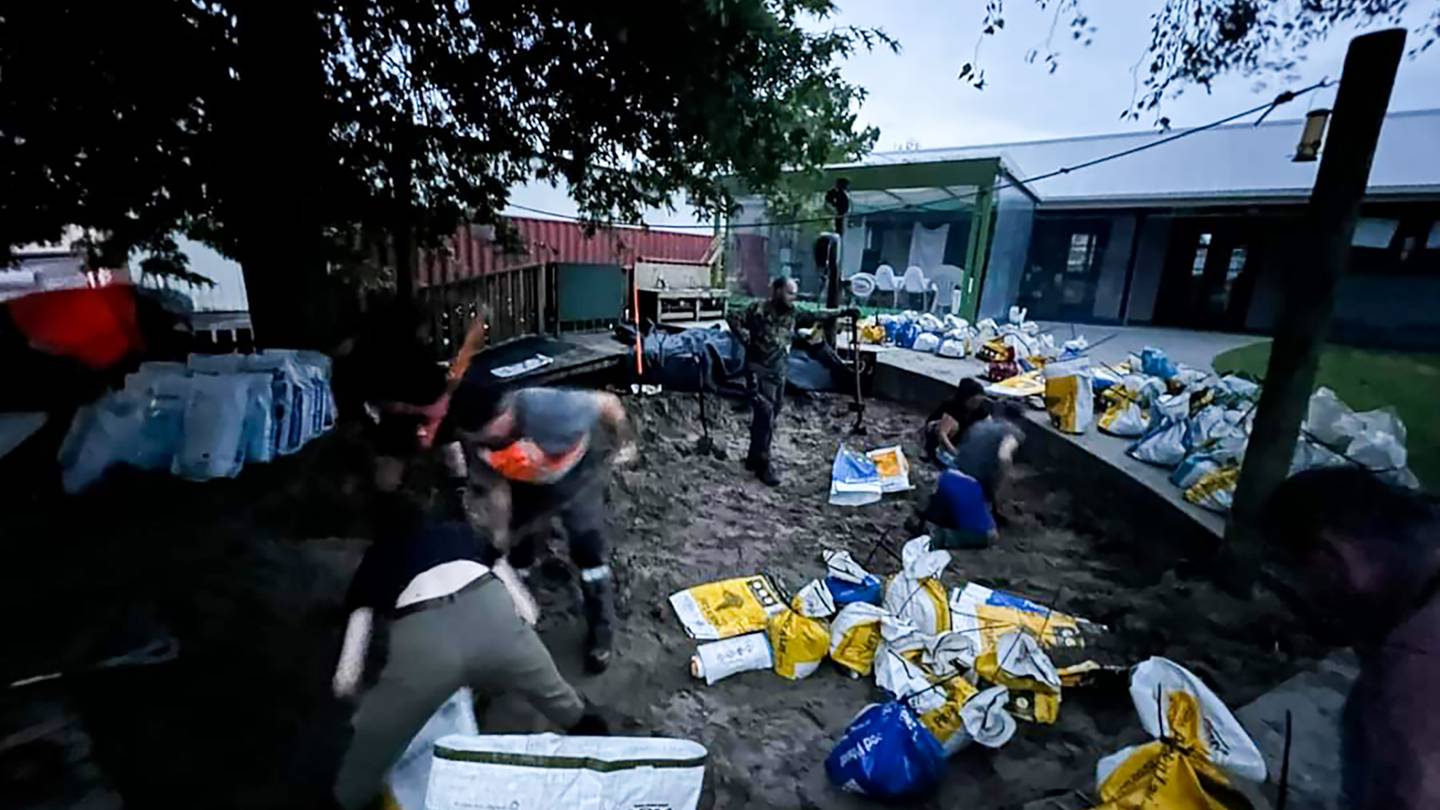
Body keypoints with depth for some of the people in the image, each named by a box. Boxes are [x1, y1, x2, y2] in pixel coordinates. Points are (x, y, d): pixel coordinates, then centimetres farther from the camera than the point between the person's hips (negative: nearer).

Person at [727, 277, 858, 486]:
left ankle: (754, 458, 25)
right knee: (764, 415, -10)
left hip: (779, 371, 7)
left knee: (770, 415, 12)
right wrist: (748, 340, -13)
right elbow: (734, 321, -6)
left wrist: (842, 313, 4)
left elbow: (816, 316, 10)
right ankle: (763, 464, -1)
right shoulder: (759, 308, -7)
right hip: (759, 369, -7)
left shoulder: (792, 313, 10)